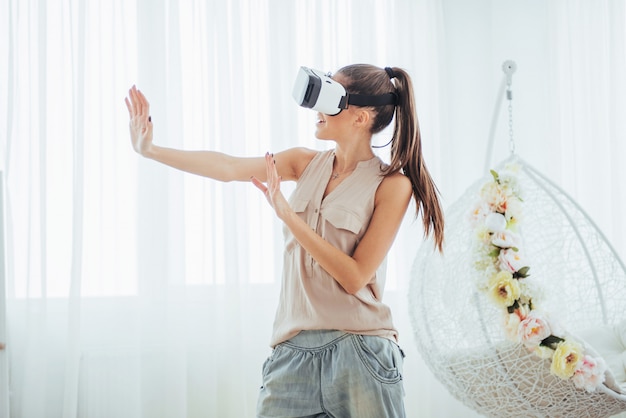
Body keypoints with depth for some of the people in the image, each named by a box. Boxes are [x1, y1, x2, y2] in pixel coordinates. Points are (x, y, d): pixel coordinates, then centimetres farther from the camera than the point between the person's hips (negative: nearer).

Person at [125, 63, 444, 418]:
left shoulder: (392, 185, -7)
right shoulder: (306, 163, 9)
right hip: (295, 349, 4)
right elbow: (228, 168, 0)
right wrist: (150, 149, -8)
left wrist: (287, 213, -16)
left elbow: (355, 277, -13)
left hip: (359, 353, -4)